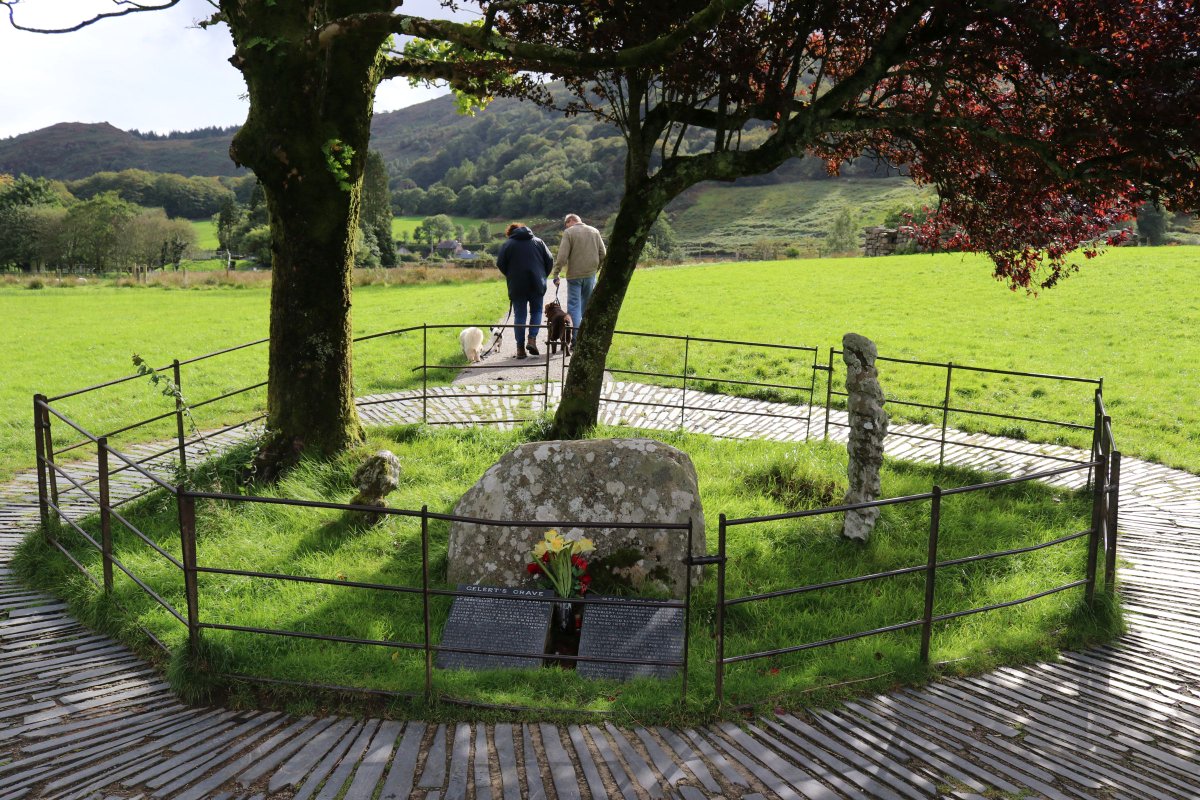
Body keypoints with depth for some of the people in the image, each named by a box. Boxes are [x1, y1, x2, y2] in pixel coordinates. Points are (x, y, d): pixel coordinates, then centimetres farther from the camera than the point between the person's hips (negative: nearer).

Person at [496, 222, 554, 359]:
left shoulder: (508, 244, 2)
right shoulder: (538, 241, 10)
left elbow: (500, 264, -3)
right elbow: (550, 260, 6)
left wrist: (510, 276, 12)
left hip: (517, 286, -1)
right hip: (537, 285, 1)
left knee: (519, 315, 5)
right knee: (536, 311, 15)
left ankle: (520, 348, 2)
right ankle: (532, 339, -3)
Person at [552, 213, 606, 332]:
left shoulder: (569, 232, -7)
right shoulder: (595, 231, 8)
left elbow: (562, 256, -13)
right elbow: (603, 254, 8)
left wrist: (556, 274, -8)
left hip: (574, 275, -4)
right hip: (591, 274, 4)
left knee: (574, 306, 0)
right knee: (587, 305, 15)